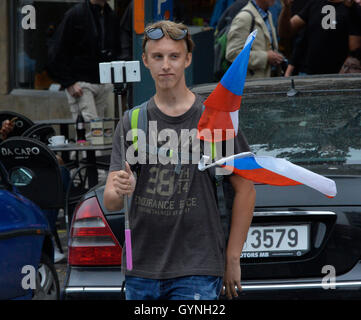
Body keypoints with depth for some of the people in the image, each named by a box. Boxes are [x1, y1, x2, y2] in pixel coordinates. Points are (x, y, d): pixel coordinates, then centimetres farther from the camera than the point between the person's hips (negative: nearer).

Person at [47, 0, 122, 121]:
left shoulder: (111, 17, 11)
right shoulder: (75, 14, -8)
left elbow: (117, 51, 24)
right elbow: (57, 52, -9)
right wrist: (68, 83, -14)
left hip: (105, 83, 6)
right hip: (81, 83, -6)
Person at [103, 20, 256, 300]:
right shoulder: (132, 122, 7)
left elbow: (245, 189, 2)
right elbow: (110, 203, 3)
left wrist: (232, 259, 0)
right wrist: (119, 190, -22)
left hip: (197, 270, -4)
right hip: (140, 270, 4)